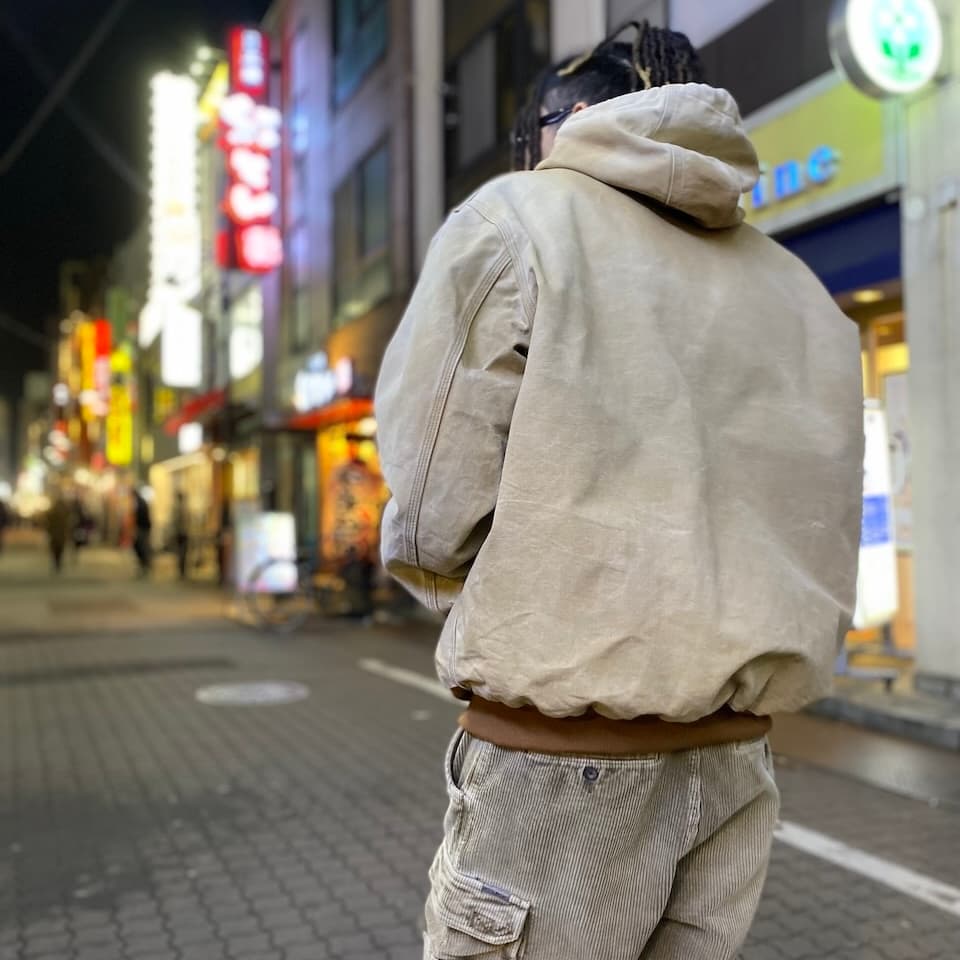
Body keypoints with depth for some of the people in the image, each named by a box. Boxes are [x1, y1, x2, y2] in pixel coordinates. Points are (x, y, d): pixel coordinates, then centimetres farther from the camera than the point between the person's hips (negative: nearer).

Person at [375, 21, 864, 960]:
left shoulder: (510, 221, -5)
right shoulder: (801, 290, 11)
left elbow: (431, 530, -11)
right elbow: (821, 550, 9)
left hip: (558, 769, -5)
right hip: (737, 764, 6)